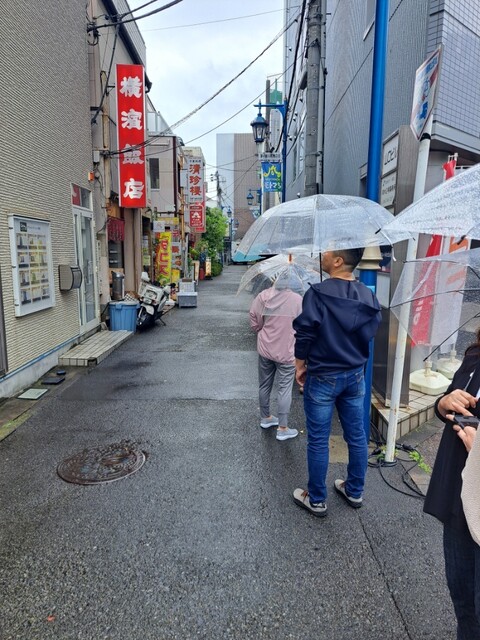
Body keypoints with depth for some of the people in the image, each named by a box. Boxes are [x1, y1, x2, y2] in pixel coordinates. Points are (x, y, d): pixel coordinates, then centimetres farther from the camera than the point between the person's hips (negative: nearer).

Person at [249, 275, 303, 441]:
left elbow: (254, 324, 0)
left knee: (264, 385, 18)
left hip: (265, 349, 4)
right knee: (285, 388, 5)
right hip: (286, 352, -4)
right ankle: (282, 428, 11)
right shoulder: (297, 299, -16)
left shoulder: (262, 296, -7)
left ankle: (265, 418, 36)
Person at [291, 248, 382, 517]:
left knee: (318, 441, 8)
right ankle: (355, 492, 35)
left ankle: (317, 500, 23)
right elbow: (371, 332, 5)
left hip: (323, 377, -5)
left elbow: (305, 334, -17)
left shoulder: (318, 294, -20)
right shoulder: (369, 296, -3)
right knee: (357, 436, 17)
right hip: (356, 375, 6)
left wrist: (301, 365, -1)